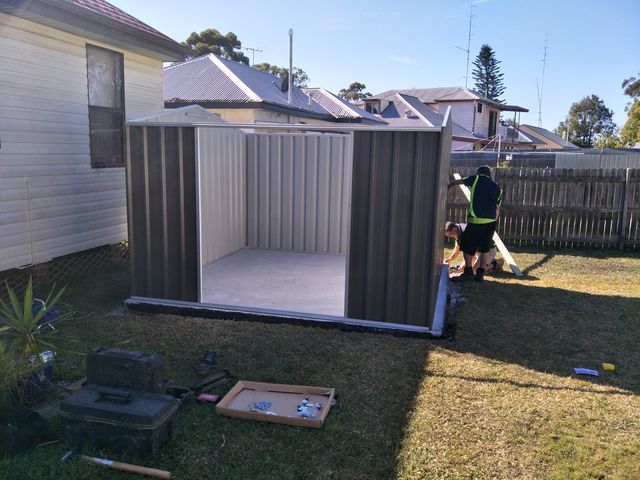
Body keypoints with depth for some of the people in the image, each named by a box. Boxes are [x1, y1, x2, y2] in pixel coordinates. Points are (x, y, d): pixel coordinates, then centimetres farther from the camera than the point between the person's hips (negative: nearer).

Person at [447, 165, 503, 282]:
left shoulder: (476, 179, 6)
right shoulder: (497, 188, 17)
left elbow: (456, 182, 16)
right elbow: (497, 209, 18)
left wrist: (446, 188, 31)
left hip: (477, 220, -5)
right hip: (491, 221, 6)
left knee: (467, 246, 5)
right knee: (485, 247, 13)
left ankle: (468, 271, 7)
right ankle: (480, 274, 17)